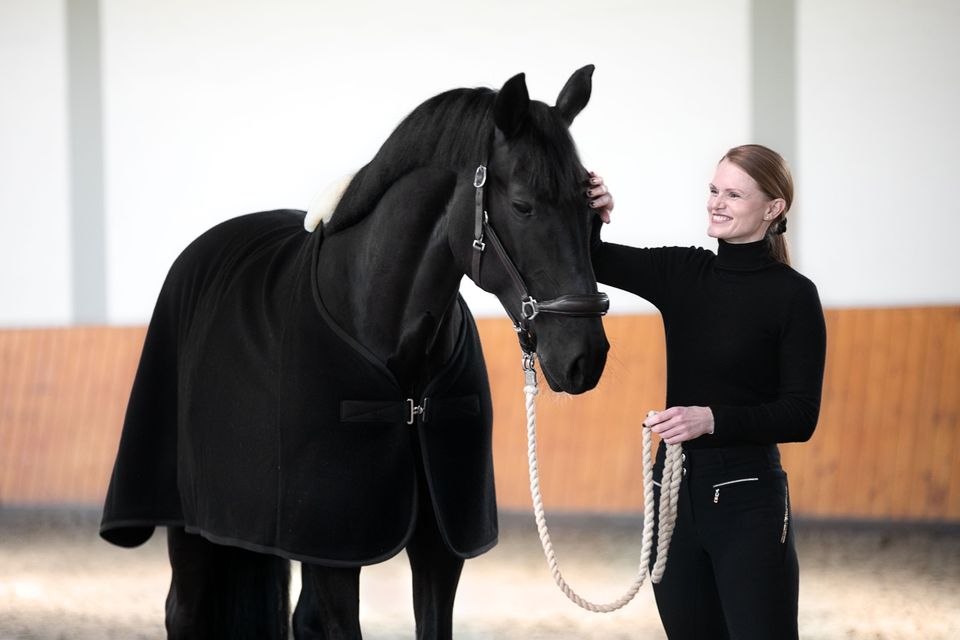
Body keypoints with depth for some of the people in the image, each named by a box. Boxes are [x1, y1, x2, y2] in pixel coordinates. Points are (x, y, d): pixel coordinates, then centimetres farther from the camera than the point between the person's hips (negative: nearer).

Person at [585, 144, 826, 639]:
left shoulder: (793, 295, -7)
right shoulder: (680, 274, 8)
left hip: (746, 499, -6)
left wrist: (713, 418, -23)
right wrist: (590, 218, -18)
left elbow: (800, 416, -10)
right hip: (674, 491, 6)